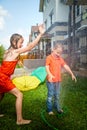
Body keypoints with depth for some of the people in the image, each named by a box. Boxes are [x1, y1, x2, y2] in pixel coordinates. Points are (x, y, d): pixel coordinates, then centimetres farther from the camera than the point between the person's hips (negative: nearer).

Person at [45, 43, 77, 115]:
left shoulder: (60, 58, 9)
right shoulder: (49, 57, -9)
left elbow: (66, 66, 8)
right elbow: (47, 67, -16)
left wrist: (72, 74, 5)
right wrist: (50, 75, -32)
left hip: (58, 80, 6)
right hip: (51, 80, -6)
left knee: (57, 95, 18)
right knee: (50, 95, 3)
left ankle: (57, 107, 34)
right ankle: (49, 110, 16)